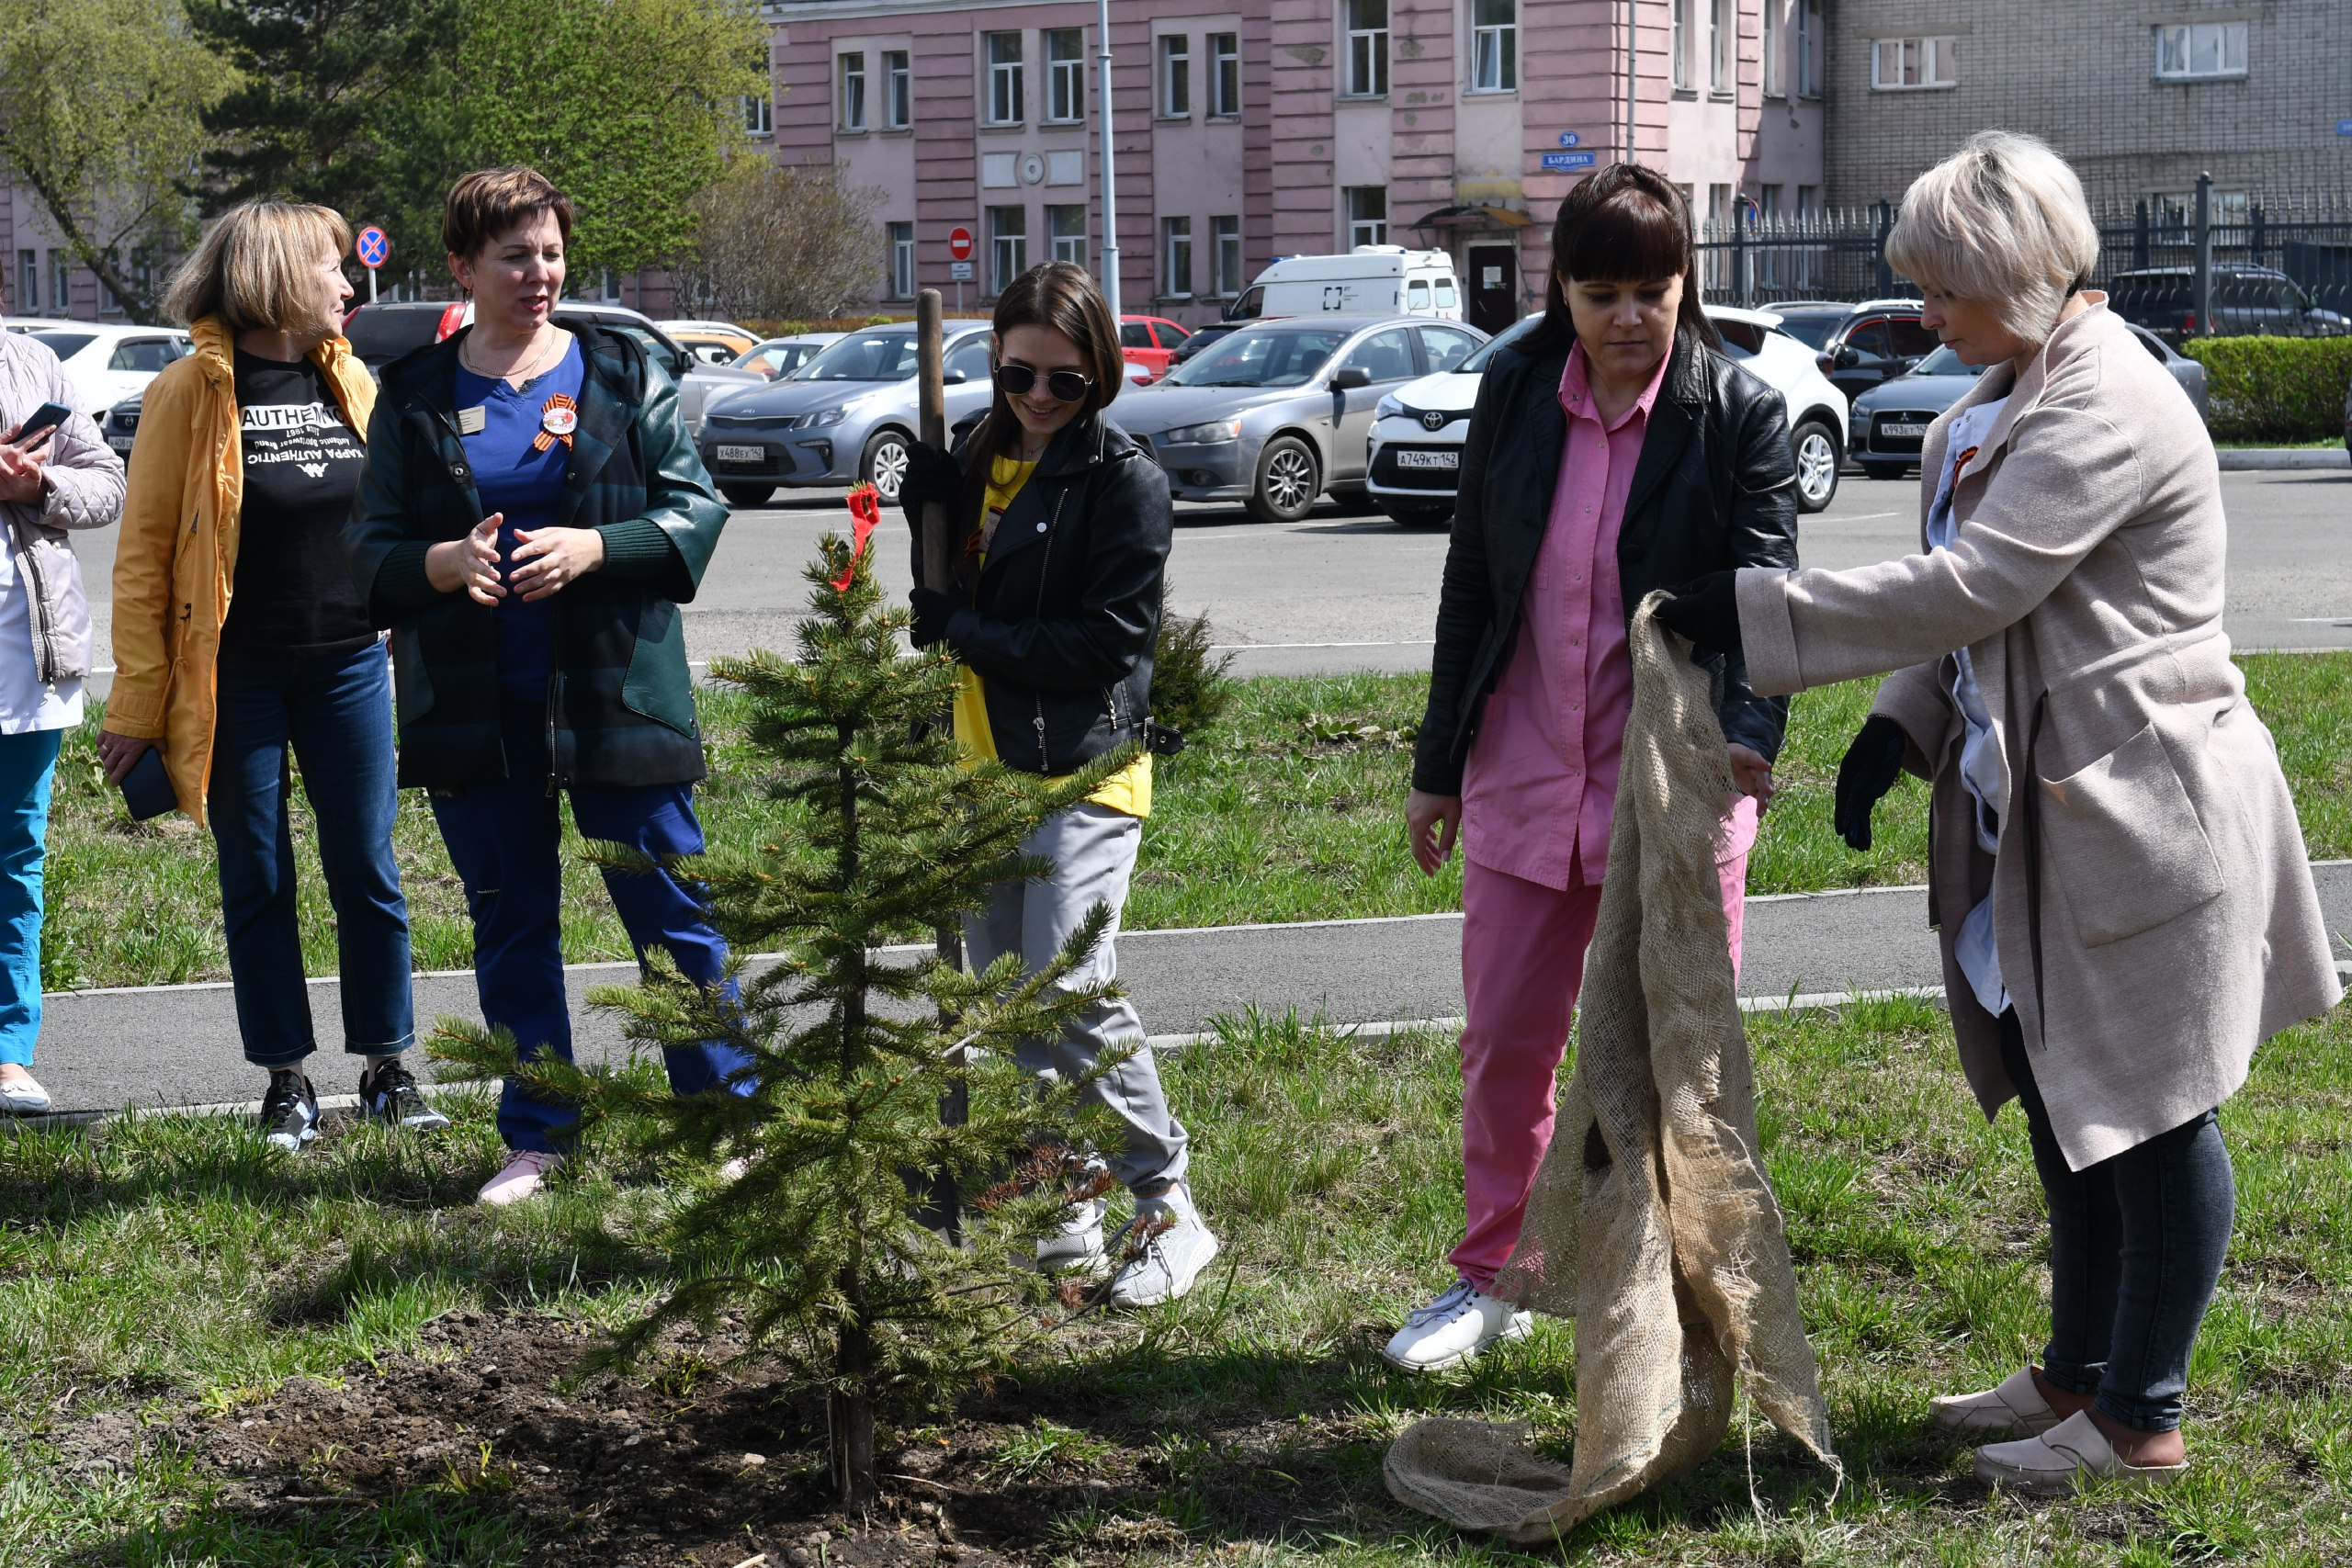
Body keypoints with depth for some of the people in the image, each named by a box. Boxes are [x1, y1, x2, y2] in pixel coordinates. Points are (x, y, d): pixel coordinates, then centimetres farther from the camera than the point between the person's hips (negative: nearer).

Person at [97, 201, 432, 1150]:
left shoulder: (350, 382, 7)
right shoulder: (191, 392, -6)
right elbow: (143, 554, -6)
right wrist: (137, 704, -10)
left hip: (347, 668, 3)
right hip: (236, 679, -3)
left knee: (367, 873, 6)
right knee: (258, 883, 6)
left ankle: (387, 1071, 18)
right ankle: (287, 1081, 17)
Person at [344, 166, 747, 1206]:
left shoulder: (622, 374, 3)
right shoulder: (415, 393, 7)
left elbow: (697, 509, 0)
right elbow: (368, 542, 6)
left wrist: (593, 547, -16)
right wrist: (436, 564, -15)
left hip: (615, 692, -2)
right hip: (471, 705, 2)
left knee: (669, 911, 1)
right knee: (509, 921, 10)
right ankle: (539, 1137, 22)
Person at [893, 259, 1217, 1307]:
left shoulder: (1126, 481, -8)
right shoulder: (980, 463, 14)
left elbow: (1112, 638, -14)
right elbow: (945, 601, 18)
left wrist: (967, 631, -12)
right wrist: (926, 502, 0)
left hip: (1084, 767, -8)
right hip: (986, 764, 8)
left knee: (1071, 991, -17)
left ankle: (1168, 1210, -5)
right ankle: (1062, 1208, 20)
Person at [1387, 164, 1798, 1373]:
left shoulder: (1738, 415, -8)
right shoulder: (1514, 395, 2)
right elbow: (1471, 584, 9)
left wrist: (1748, 737, -36)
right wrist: (1438, 765, 11)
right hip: (1523, 781, 3)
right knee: (1504, 1045, 11)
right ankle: (1491, 1277, 29)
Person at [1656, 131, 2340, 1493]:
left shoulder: (2109, 407, -19)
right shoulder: (2005, 399, 13)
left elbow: (1969, 586, -24)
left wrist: (1753, 614, -20)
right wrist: (1902, 725, 3)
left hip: (2143, 808, -10)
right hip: (2042, 808, 10)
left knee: (2149, 1115, 1)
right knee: (2065, 1108, 18)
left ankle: (2142, 1419, 12)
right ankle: (2081, 1370, 32)